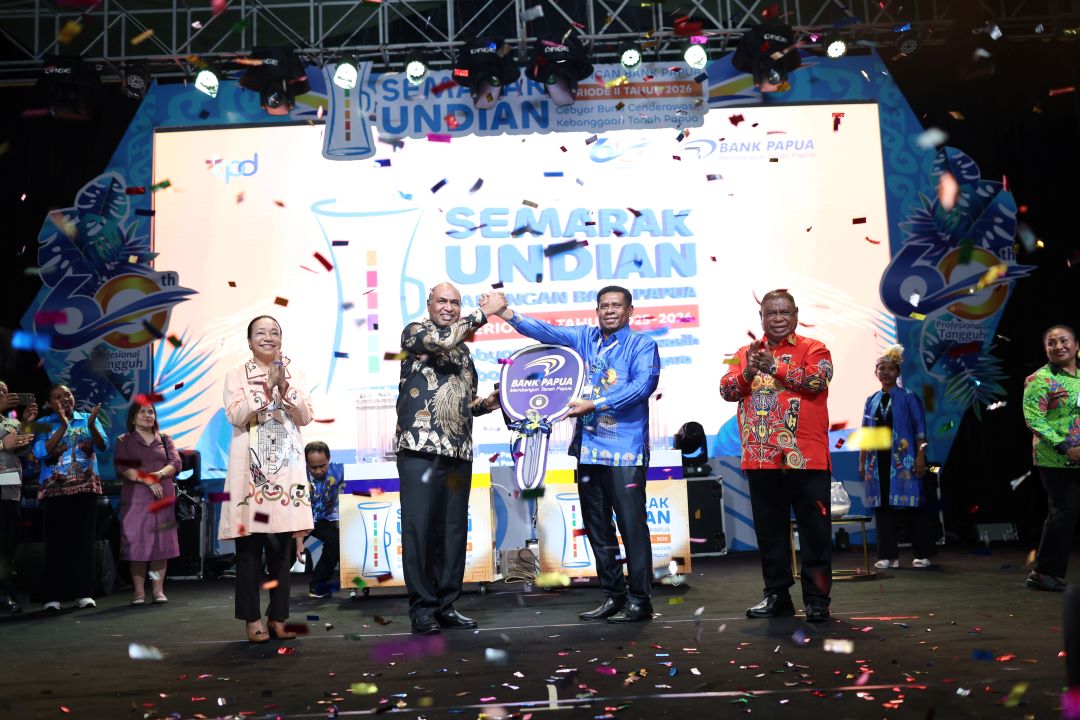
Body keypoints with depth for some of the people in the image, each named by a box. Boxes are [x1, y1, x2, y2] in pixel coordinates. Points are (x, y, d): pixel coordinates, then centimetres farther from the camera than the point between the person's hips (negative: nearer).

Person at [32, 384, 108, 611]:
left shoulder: (87, 419, 8)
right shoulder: (44, 424, 4)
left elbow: (103, 446, -4)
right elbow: (40, 452, -11)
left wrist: (91, 425, -21)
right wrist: (63, 426, -16)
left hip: (85, 487, 1)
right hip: (54, 489, -1)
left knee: (84, 539, 0)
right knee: (56, 541, -4)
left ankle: (84, 593, 3)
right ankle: (53, 596, -1)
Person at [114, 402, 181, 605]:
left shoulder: (164, 439, 17)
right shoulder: (124, 441, 10)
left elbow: (175, 463, 4)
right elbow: (122, 468, -4)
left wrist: (159, 474, -15)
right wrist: (148, 481, -15)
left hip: (163, 496, 2)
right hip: (136, 497, -2)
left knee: (161, 542, -3)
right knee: (137, 542, -6)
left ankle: (158, 590, 1)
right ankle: (139, 592, -3)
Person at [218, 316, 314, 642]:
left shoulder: (294, 374, 13)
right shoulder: (237, 375, 6)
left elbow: (305, 417, 3)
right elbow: (236, 416, -8)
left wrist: (284, 388, -11)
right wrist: (266, 388, -14)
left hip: (286, 467, 2)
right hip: (251, 467, -2)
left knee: (282, 545, 3)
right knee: (250, 545, -3)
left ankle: (278, 616, 11)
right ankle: (252, 618, 4)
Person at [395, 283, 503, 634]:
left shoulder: (464, 350, 23)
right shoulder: (414, 332, 5)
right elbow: (442, 340, -17)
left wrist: (487, 403, 8)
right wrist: (484, 311, -9)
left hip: (458, 451, 6)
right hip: (420, 448, -6)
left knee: (454, 530, 6)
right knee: (419, 526, -6)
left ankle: (446, 605, 14)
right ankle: (422, 608, 1)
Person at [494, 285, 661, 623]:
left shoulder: (642, 344, 1)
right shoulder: (584, 338, 15)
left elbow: (644, 383, -14)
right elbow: (547, 332, 4)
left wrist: (596, 404, -19)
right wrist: (510, 315, -12)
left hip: (625, 447, -6)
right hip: (588, 446, 6)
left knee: (631, 523, -6)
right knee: (596, 524, 11)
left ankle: (639, 600, 2)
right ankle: (613, 595, 22)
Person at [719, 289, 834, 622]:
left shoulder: (813, 349, 4)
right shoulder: (745, 352, 14)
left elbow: (817, 379, -15)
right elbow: (726, 390, 3)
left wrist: (774, 367, -20)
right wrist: (748, 373, -16)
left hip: (806, 457, -3)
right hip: (760, 458, 4)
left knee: (815, 529, 1)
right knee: (769, 531, 10)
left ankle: (817, 598, 9)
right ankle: (776, 595, 20)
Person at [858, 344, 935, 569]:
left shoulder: (908, 398, 2)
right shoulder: (871, 401, 12)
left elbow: (920, 430, -2)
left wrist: (920, 457, -10)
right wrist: (862, 463, 11)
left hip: (903, 461, -4)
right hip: (879, 462, 4)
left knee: (914, 507, 0)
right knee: (883, 507, 3)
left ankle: (922, 555, 9)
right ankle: (888, 556, 8)